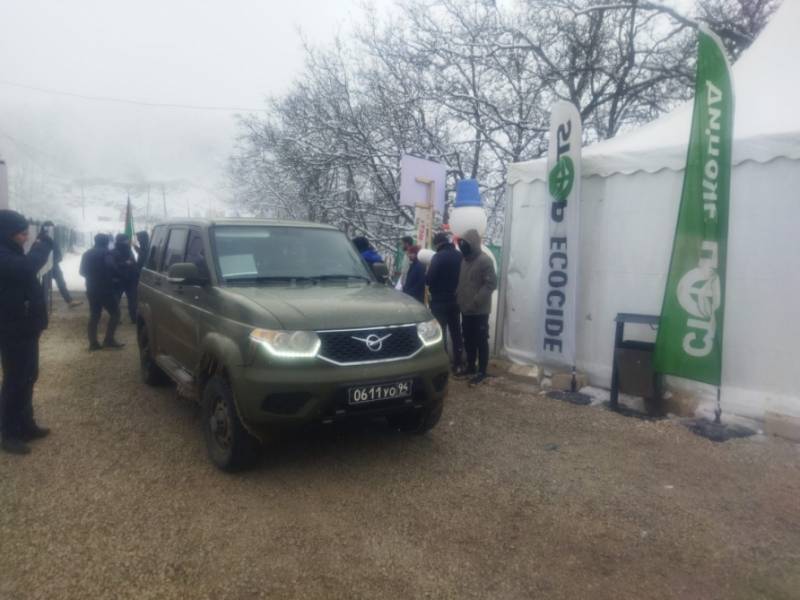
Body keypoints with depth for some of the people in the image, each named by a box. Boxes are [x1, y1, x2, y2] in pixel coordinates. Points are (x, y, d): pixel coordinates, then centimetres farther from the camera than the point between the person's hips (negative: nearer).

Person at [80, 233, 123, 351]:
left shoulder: (87, 254, 14)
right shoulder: (106, 253, -8)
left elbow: (82, 271, 17)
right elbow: (111, 268, -24)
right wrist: (115, 275, -5)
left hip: (91, 290, 7)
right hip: (104, 290, -7)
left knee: (94, 315, 11)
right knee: (115, 313, 1)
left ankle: (93, 343, 8)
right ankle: (109, 340, -5)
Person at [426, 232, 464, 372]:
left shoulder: (438, 257, -15)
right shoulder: (459, 256, 3)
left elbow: (428, 280, -16)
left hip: (439, 301, -6)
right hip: (455, 300, 6)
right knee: (456, 333, 12)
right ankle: (457, 365, 16)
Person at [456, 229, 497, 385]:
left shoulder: (485, 260, -13)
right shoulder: (465, 259, 12)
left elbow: (491, 284, -18)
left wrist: (475, 302, -22)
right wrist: (459, 297, 6)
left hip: (479, 310, -8)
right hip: (466, 309, 8)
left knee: (481, 341, 0)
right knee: (468, 340, 15)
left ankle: (482, 371, 8)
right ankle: (470, 366, 28)